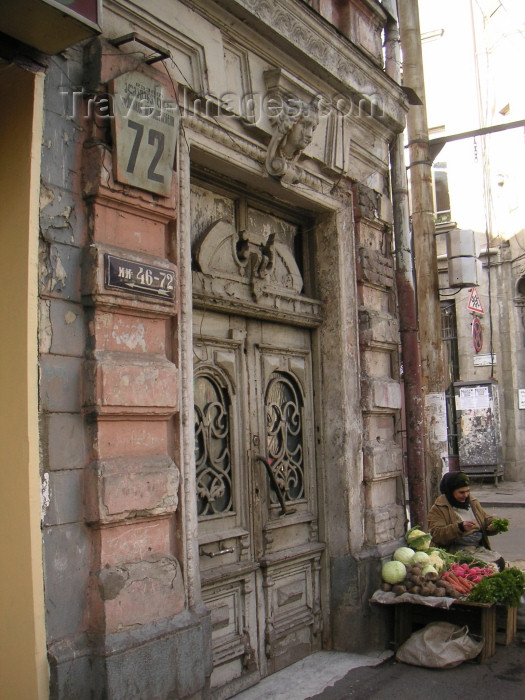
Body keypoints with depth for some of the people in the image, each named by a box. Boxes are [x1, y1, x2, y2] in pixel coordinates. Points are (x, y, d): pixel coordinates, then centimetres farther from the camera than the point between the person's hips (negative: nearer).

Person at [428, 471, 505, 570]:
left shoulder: (473, 502, 18)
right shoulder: (438, 509, -4)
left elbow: (487, 519, 27)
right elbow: (437, 535, -15)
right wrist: (460, 527, -28)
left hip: (480, 548, 6)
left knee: (499, 561, -19)